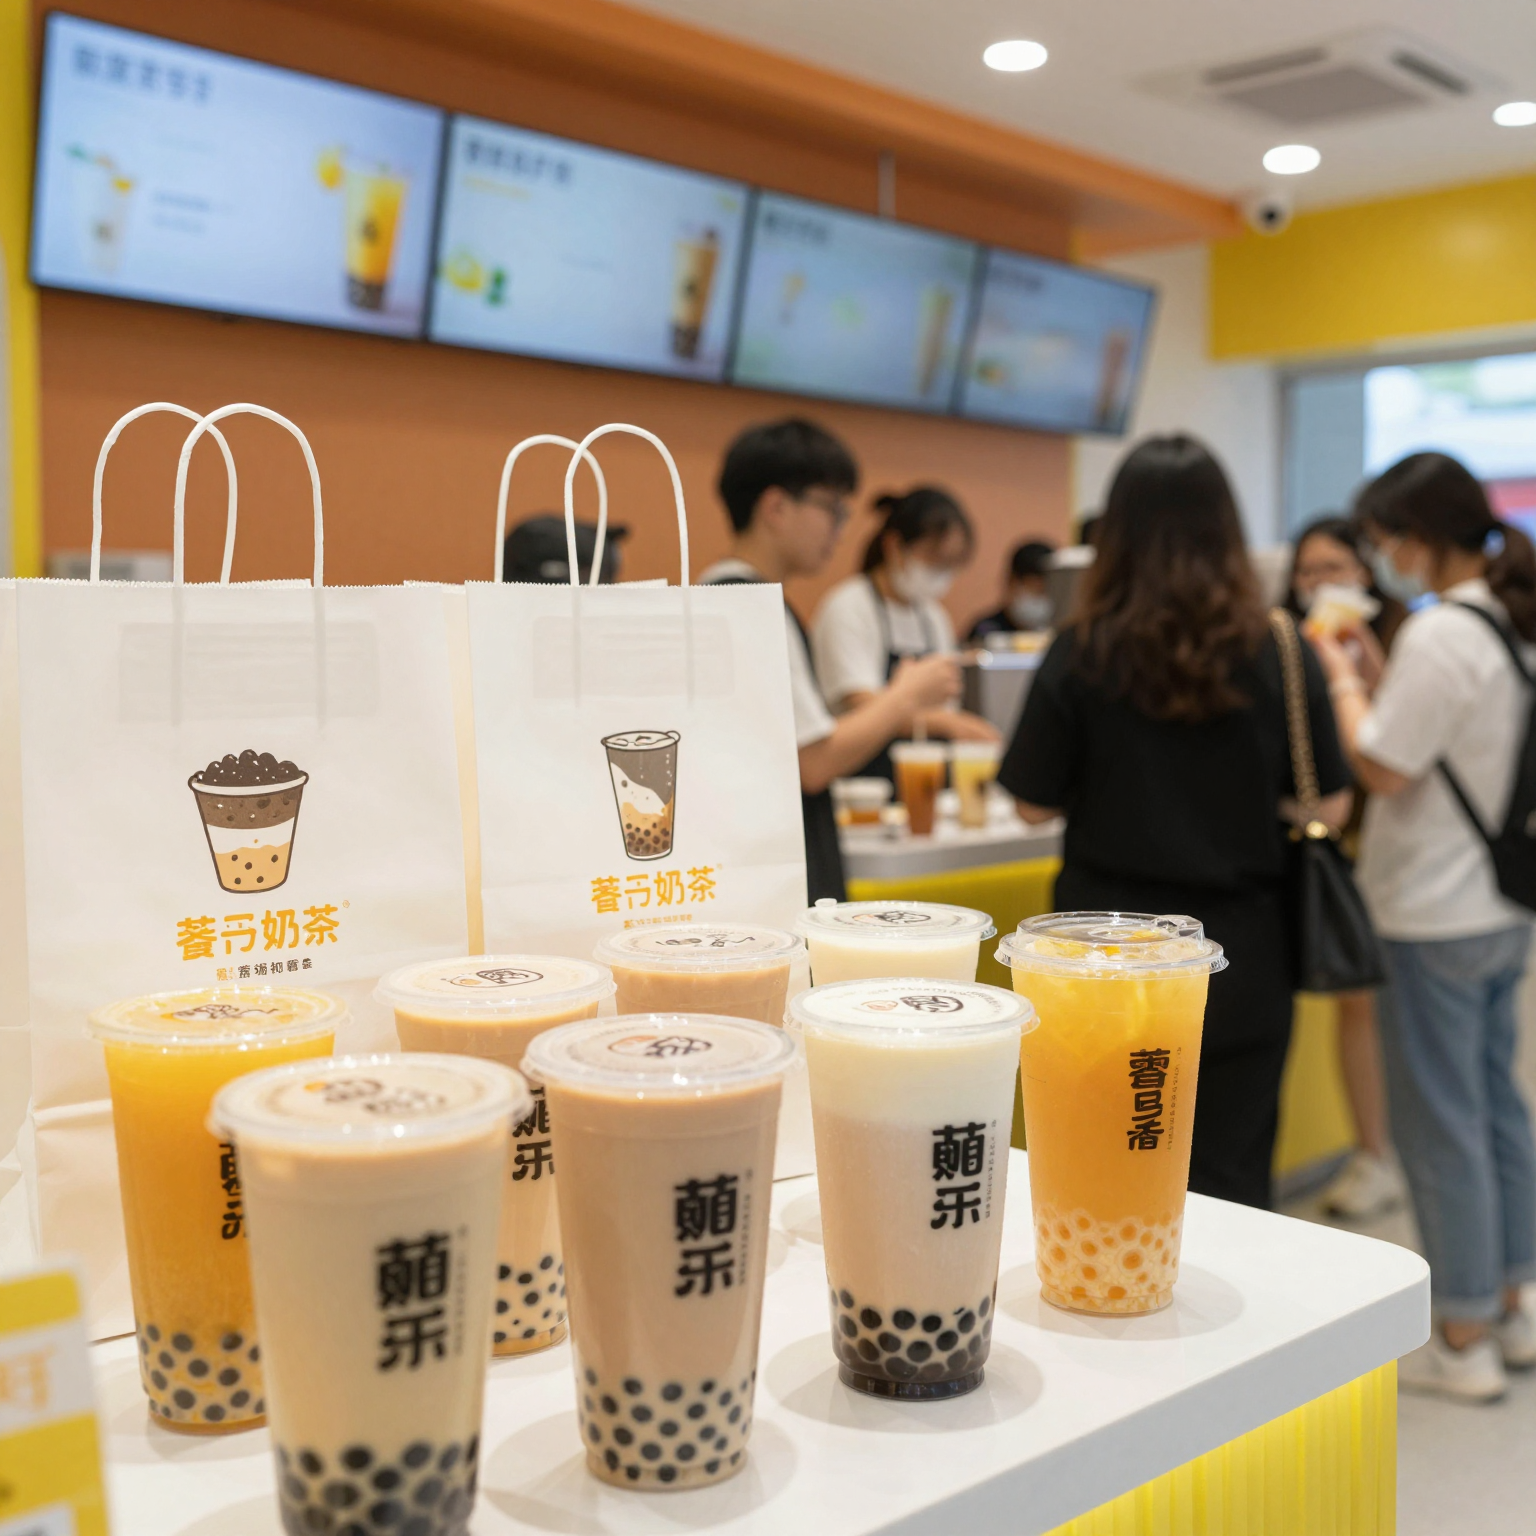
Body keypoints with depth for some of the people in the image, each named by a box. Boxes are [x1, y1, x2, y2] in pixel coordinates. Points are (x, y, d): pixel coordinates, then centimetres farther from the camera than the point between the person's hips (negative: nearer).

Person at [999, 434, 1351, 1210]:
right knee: (1229, 1185, 12)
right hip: (1240, 960, 1)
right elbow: (1329, 807, -2)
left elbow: (1034, 803, -3)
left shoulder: (1082, 654, -9)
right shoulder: (1279, 653, -7)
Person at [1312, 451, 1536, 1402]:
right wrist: (1374, 675, 9)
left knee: (1441, 1124, 2)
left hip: (1438, 919, -9)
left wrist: (1341, 678, -6)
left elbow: (1381, 767, -18)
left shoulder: (1442, 634, -21)